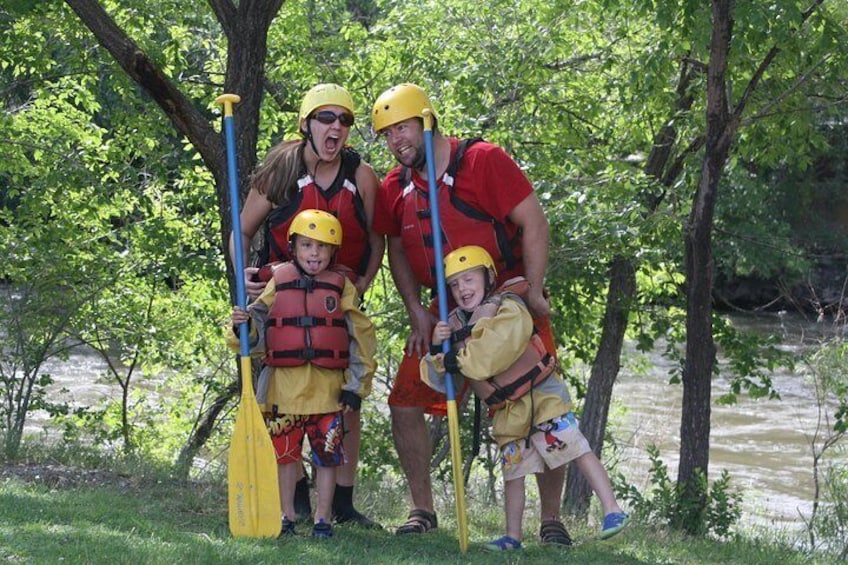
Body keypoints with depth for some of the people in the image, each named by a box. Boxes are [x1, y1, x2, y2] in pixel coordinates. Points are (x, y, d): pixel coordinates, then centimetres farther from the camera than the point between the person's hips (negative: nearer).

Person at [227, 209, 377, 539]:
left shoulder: (342, 286, 3)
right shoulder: (278, 282, 6)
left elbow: (362, 337, 4)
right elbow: (258, 327, 7)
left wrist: (356, 387, -1)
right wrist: (243, 326, -18)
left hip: (328, 385, -1)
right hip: (284, 384, 1)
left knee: (327, 453, 3)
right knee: (284, 451, 6)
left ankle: (323, 518, 13)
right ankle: (286, 516, 18)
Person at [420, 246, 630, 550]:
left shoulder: (507, 307, -10)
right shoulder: (455, 326, 7)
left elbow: (501, 346, -29)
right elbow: (437, 380, 3)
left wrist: (462, 360, -24)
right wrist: (437, 351, -17)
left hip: (541, 394, -6)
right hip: (507, 410, 7)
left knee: (576, 447, -15)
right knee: (513, 470, 12)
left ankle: (612, 511, -17)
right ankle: (512, 536, 21)